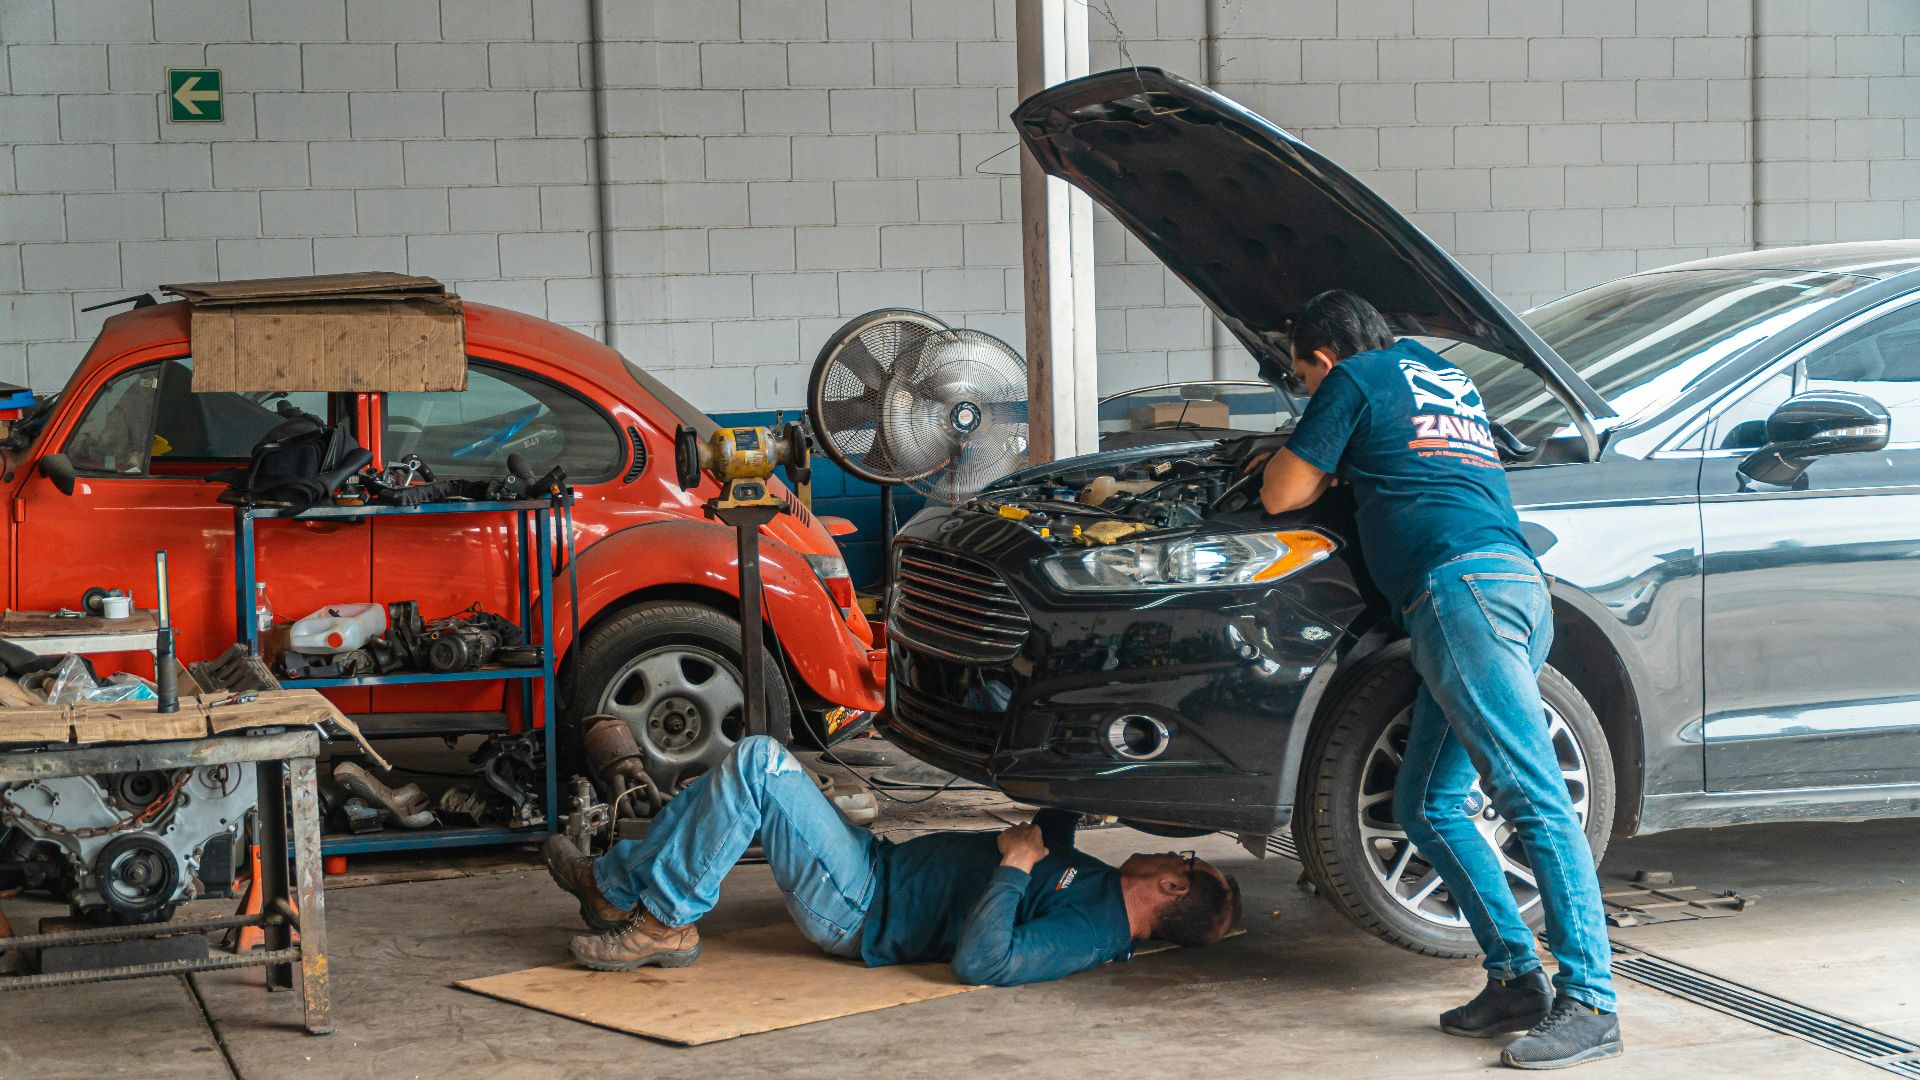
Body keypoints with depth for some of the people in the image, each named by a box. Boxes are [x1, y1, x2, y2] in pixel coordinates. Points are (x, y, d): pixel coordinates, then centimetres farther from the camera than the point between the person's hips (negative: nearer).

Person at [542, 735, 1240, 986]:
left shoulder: (1092, 931, -22)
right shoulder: (1097, 884, 8)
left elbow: (981, 962, -35)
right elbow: (1052, 833, 27)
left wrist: (1016, 863, -25)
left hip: (862, 911, -10)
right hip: (885, 866, 10)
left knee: (756, 763, -20)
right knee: (747, 769, 14)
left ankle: (664, 922, -7)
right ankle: (614, 884, 18)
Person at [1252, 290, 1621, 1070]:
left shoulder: (1355, 380, 8)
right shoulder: (1440, 373, 32)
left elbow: (1280, 496, 10)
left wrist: (1319, 472, 30)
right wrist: (1318, 456, 51)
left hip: (1462, 587, -9)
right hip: (1519, 586, 9)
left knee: (1536, 800, -16)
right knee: (1425, 803, 11)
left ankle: (1588, 1003, -22)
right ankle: (1516, 980, 4)